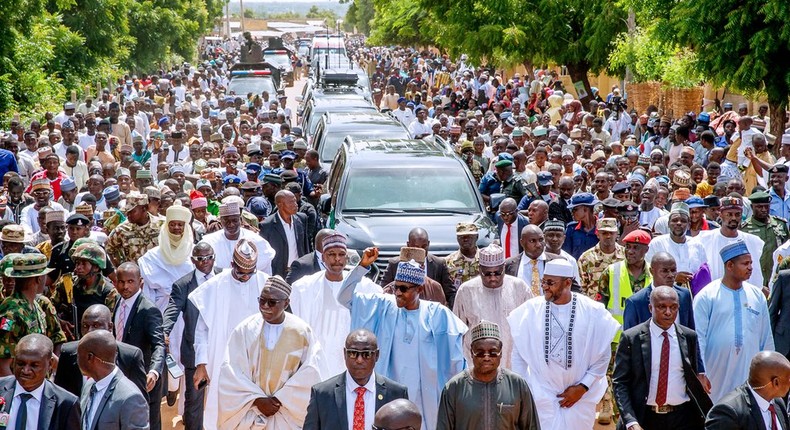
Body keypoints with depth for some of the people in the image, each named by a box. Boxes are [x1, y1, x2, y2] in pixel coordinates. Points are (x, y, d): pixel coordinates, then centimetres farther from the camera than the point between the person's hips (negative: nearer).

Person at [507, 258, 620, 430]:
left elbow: (603, 356, -1)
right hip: (541, 395, 0)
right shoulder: (530, 310, -6)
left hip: (581, 397, 0)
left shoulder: (593, 312, -8)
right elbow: (518, 355, 3)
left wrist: (582, 387, -6)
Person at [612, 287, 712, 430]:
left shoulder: (689, 336, 2)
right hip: (645, 418, -2)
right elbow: (620, 382, -6)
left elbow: (693, 379, 10)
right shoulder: (631, 338, -6)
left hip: (682, 418, 2)